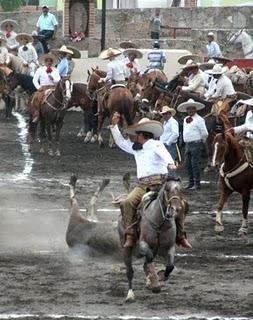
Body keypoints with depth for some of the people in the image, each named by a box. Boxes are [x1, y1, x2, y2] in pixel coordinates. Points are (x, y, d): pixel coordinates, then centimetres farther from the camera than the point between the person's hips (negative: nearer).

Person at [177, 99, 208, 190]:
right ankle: (191, 183, 19)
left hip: (196, 144, -8)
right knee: (188, 164, 10)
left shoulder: (199, 120, -10)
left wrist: (200, 142, 1)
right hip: (187, 144, 8)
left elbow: (204, 133, -10)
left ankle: (197, 184, -4)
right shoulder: (185, 120, 14)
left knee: (195, 164, -7)